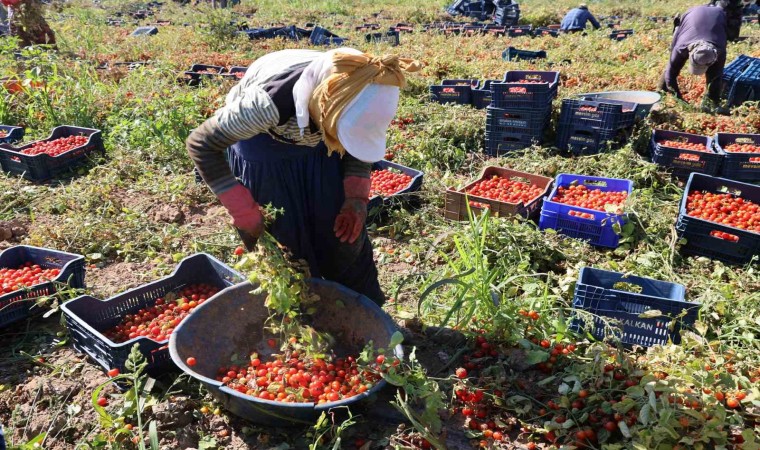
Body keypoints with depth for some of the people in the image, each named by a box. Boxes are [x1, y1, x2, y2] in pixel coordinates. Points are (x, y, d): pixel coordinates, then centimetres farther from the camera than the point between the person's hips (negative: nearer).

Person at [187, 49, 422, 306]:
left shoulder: (353, 96, -29)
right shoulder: (272, 101, -42)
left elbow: (358, 141, -5)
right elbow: (200, 144, -29)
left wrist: (356, 197, -16)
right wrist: (244, 212, -26)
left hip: (315, 138, 3)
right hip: (262, 143, -3)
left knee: (345, 233, 6)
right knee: (282, 239, 0)